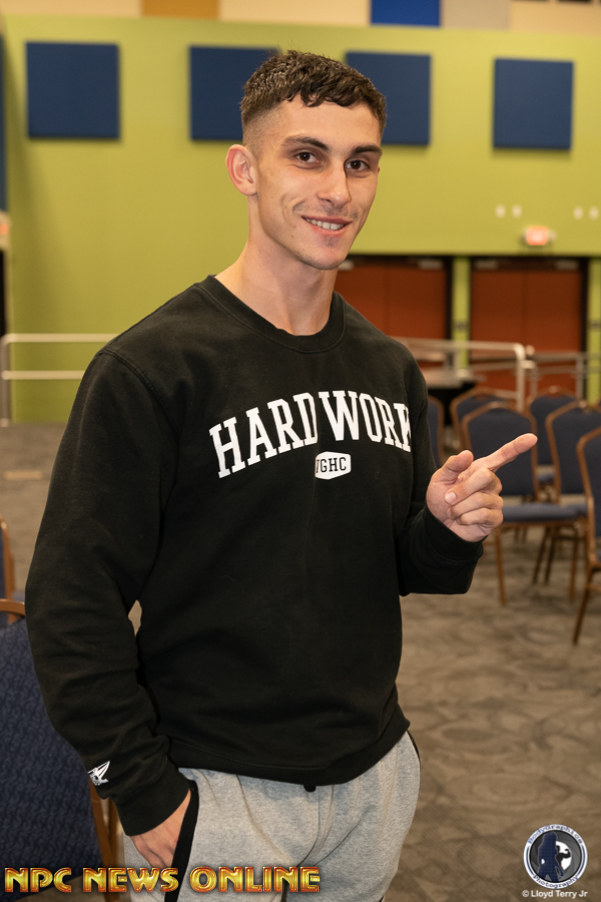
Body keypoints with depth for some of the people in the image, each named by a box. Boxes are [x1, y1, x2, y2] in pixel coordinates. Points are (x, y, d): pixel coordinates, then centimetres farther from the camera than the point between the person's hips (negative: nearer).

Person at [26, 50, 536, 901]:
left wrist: (451, 529, -10)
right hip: (217, 790, -6)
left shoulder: (391, 369, 3)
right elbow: (74, 601, -15)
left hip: (376, 771, 6)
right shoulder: (150, 367, -16)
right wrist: (143, 792, -14)